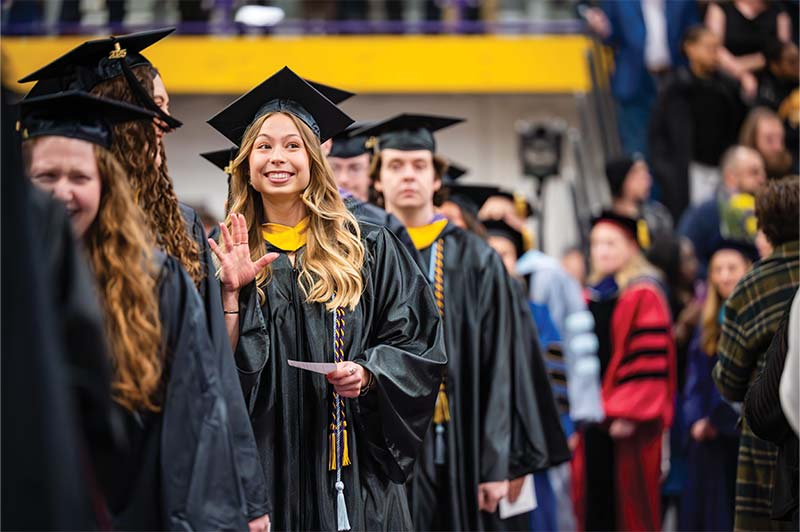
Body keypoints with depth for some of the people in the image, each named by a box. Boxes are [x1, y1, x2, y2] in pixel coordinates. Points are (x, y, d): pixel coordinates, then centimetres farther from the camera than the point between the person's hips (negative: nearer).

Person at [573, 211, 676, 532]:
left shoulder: (644, 297, -6)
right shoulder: (589, 298, 15)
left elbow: (650, 362, -13)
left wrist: (629, 413, -18)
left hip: (629, 422, -6)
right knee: (595, 505, 6)